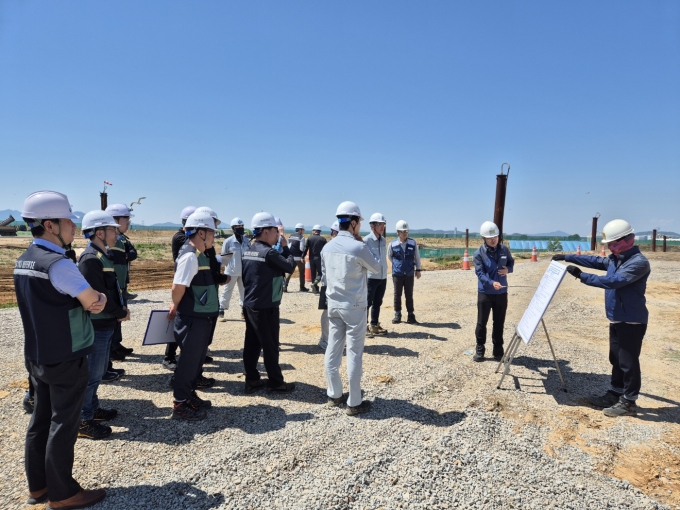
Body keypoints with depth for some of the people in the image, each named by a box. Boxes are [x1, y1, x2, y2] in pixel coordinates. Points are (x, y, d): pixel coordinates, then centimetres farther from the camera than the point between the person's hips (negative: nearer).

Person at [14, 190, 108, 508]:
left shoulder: (23, 262, 7)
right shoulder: (58, 264, -23)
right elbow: (94, 301, -17)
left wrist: (91, 300, -9)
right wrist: (100, 297, 3)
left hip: (37, 357, 9)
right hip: (66, 360, -8)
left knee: (41, 419, 17)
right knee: (63, 425, 4)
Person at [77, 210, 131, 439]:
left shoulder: (104, 256, 11)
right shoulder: (90, 258, -20)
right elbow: (98, 295, -24)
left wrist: (122, 309, 1)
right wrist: (121, 314, -13)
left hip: (105, 323, 10)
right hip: (97, 325, -10)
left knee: (98, 370, 20)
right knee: (92, 373, 0)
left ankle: (92, 408, 34)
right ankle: (83, 421, 12)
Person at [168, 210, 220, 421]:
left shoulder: (200, 255, 10)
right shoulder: (190, 255, -21)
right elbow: (178, 286, -23)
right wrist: (176, 307, -8)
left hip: (202, 317, 9)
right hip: (193, 318, -9)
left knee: (197, 358, 19)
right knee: (189, 359, 2)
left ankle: (190, 396, 33)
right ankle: (180, 405, 16)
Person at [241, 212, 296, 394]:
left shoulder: (248, 251, 8)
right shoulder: (268, 252, -19)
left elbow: (244, 277, 13)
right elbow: (290, 267, -11)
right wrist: (285, 248, -1)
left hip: (250, 304, 8)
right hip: (265, 307, -8)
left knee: (252, 343, 12)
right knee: (270, 345, 3)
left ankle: (252, 380, 19)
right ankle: (276, 382, 14)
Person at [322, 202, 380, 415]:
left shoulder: (327, 247, 3)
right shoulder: (358, 247, -17)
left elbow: (324, 275, 10)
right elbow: (376, 268, -1)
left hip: (333, 304, 7)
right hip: (354, 306, -6)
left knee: (333, 349, 13)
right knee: (354, 353, 1)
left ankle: (334, 394, 26)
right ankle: (354, 403, 10)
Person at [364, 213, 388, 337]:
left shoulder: (383, 240, 10)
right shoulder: (366, 240, -12)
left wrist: (385, 273, 15)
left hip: (382, 277, 7)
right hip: (371, 277, -7)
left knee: (377, 302, 15)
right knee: (367, 303, 2)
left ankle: (374, 325, 26)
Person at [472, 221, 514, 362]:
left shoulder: (504, 249, 1)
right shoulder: (479, 254, -10)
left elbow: (511, 262, 17)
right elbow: (480, 273, -17)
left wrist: (508, 269, -7)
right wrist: (492, 283, -34)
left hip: (501, 293, 3)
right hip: (485, 293, -3)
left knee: (499, 323, 11)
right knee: (482, 322, 4)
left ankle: (498, 351, 23)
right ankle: (479, 350, 17)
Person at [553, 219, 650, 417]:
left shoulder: (639, 262, -20)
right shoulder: (616, 259, 9)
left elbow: (613, 281, -29)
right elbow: (595, 261, 21)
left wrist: (582, 276, -28)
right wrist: (568, 257, 15)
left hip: (632, 321, -9)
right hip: (617, 319, 9)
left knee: (628, 361, -1)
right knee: (616, 359, 16)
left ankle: (629, 402, 10)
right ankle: (615, 394, 27)